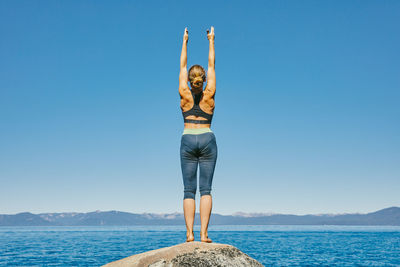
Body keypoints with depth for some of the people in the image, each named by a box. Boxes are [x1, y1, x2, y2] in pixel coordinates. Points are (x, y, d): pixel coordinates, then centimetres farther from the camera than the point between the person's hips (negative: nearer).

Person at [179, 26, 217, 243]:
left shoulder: (185, 95, 1)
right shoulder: (209, 95, 1)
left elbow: (182, 66, 11)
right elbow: (212, 65, 10)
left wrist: (185, 42, 20)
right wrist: (211, 42, 20)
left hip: (188, 140, 0)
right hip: (207, 139, 0)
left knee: (189, 190, 0)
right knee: (206, 189, -3)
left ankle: (190, 233, -7)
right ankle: (203, 234, -9)